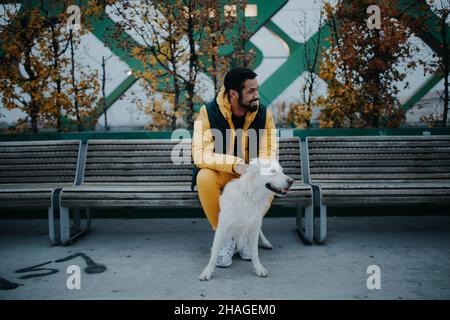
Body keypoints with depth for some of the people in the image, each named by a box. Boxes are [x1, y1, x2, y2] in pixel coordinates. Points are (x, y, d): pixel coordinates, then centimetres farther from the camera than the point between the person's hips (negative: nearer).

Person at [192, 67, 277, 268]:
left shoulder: (264, 114, -8)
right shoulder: (208, 112, -16)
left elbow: (269, 153, -10)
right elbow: (200, 155, -24)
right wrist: (234, 165, -39)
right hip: (219, 173, -1)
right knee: (204, 178, -34)